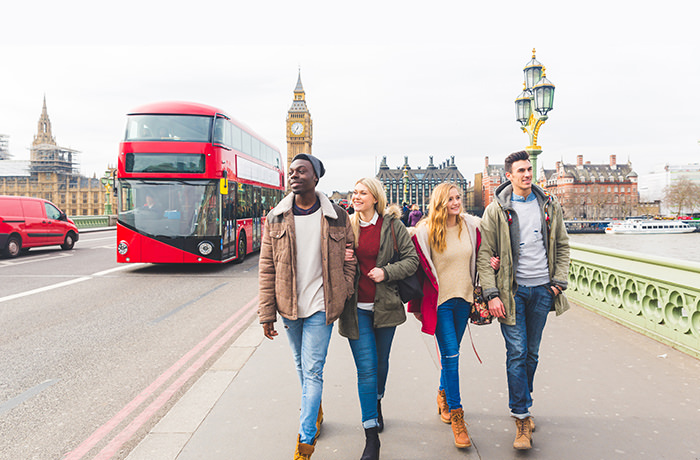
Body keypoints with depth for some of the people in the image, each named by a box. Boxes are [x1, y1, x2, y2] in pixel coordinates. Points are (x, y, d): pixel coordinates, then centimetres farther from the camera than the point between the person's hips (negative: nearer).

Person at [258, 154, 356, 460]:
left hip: (320, 307, -3)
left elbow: (349, 260, 5)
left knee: (312, 371, -2)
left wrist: (344, 295, -3)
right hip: (289, 307, 3)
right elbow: (267, 269, 0)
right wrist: (267, 313, -1)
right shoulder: (276, 219, -1)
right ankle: (315, 410, 44)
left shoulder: (337, 217, -5)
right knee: (301, 366, 19)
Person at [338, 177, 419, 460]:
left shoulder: (392, 225, -2)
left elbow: (412, 259, 0)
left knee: (381, 362, 17)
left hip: (385, 305, 0)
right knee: (366, 368, -3)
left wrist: (386, 272, -13)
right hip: (357, 308, 0)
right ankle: (371, 435, 7)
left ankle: (377, 403, 47)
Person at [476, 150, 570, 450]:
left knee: (532, 353, 13)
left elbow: (562, 246, 13)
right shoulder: (496, 210, -4)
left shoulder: (550, 206, 6)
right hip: (512, 290, -3)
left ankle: (522, 405, 30)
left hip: (542, 290, 3)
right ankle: (522, 418, 5)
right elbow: (485, 255, -6)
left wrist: (559, 282, 3)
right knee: (516, 353, -4)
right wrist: (492, 294, -13)